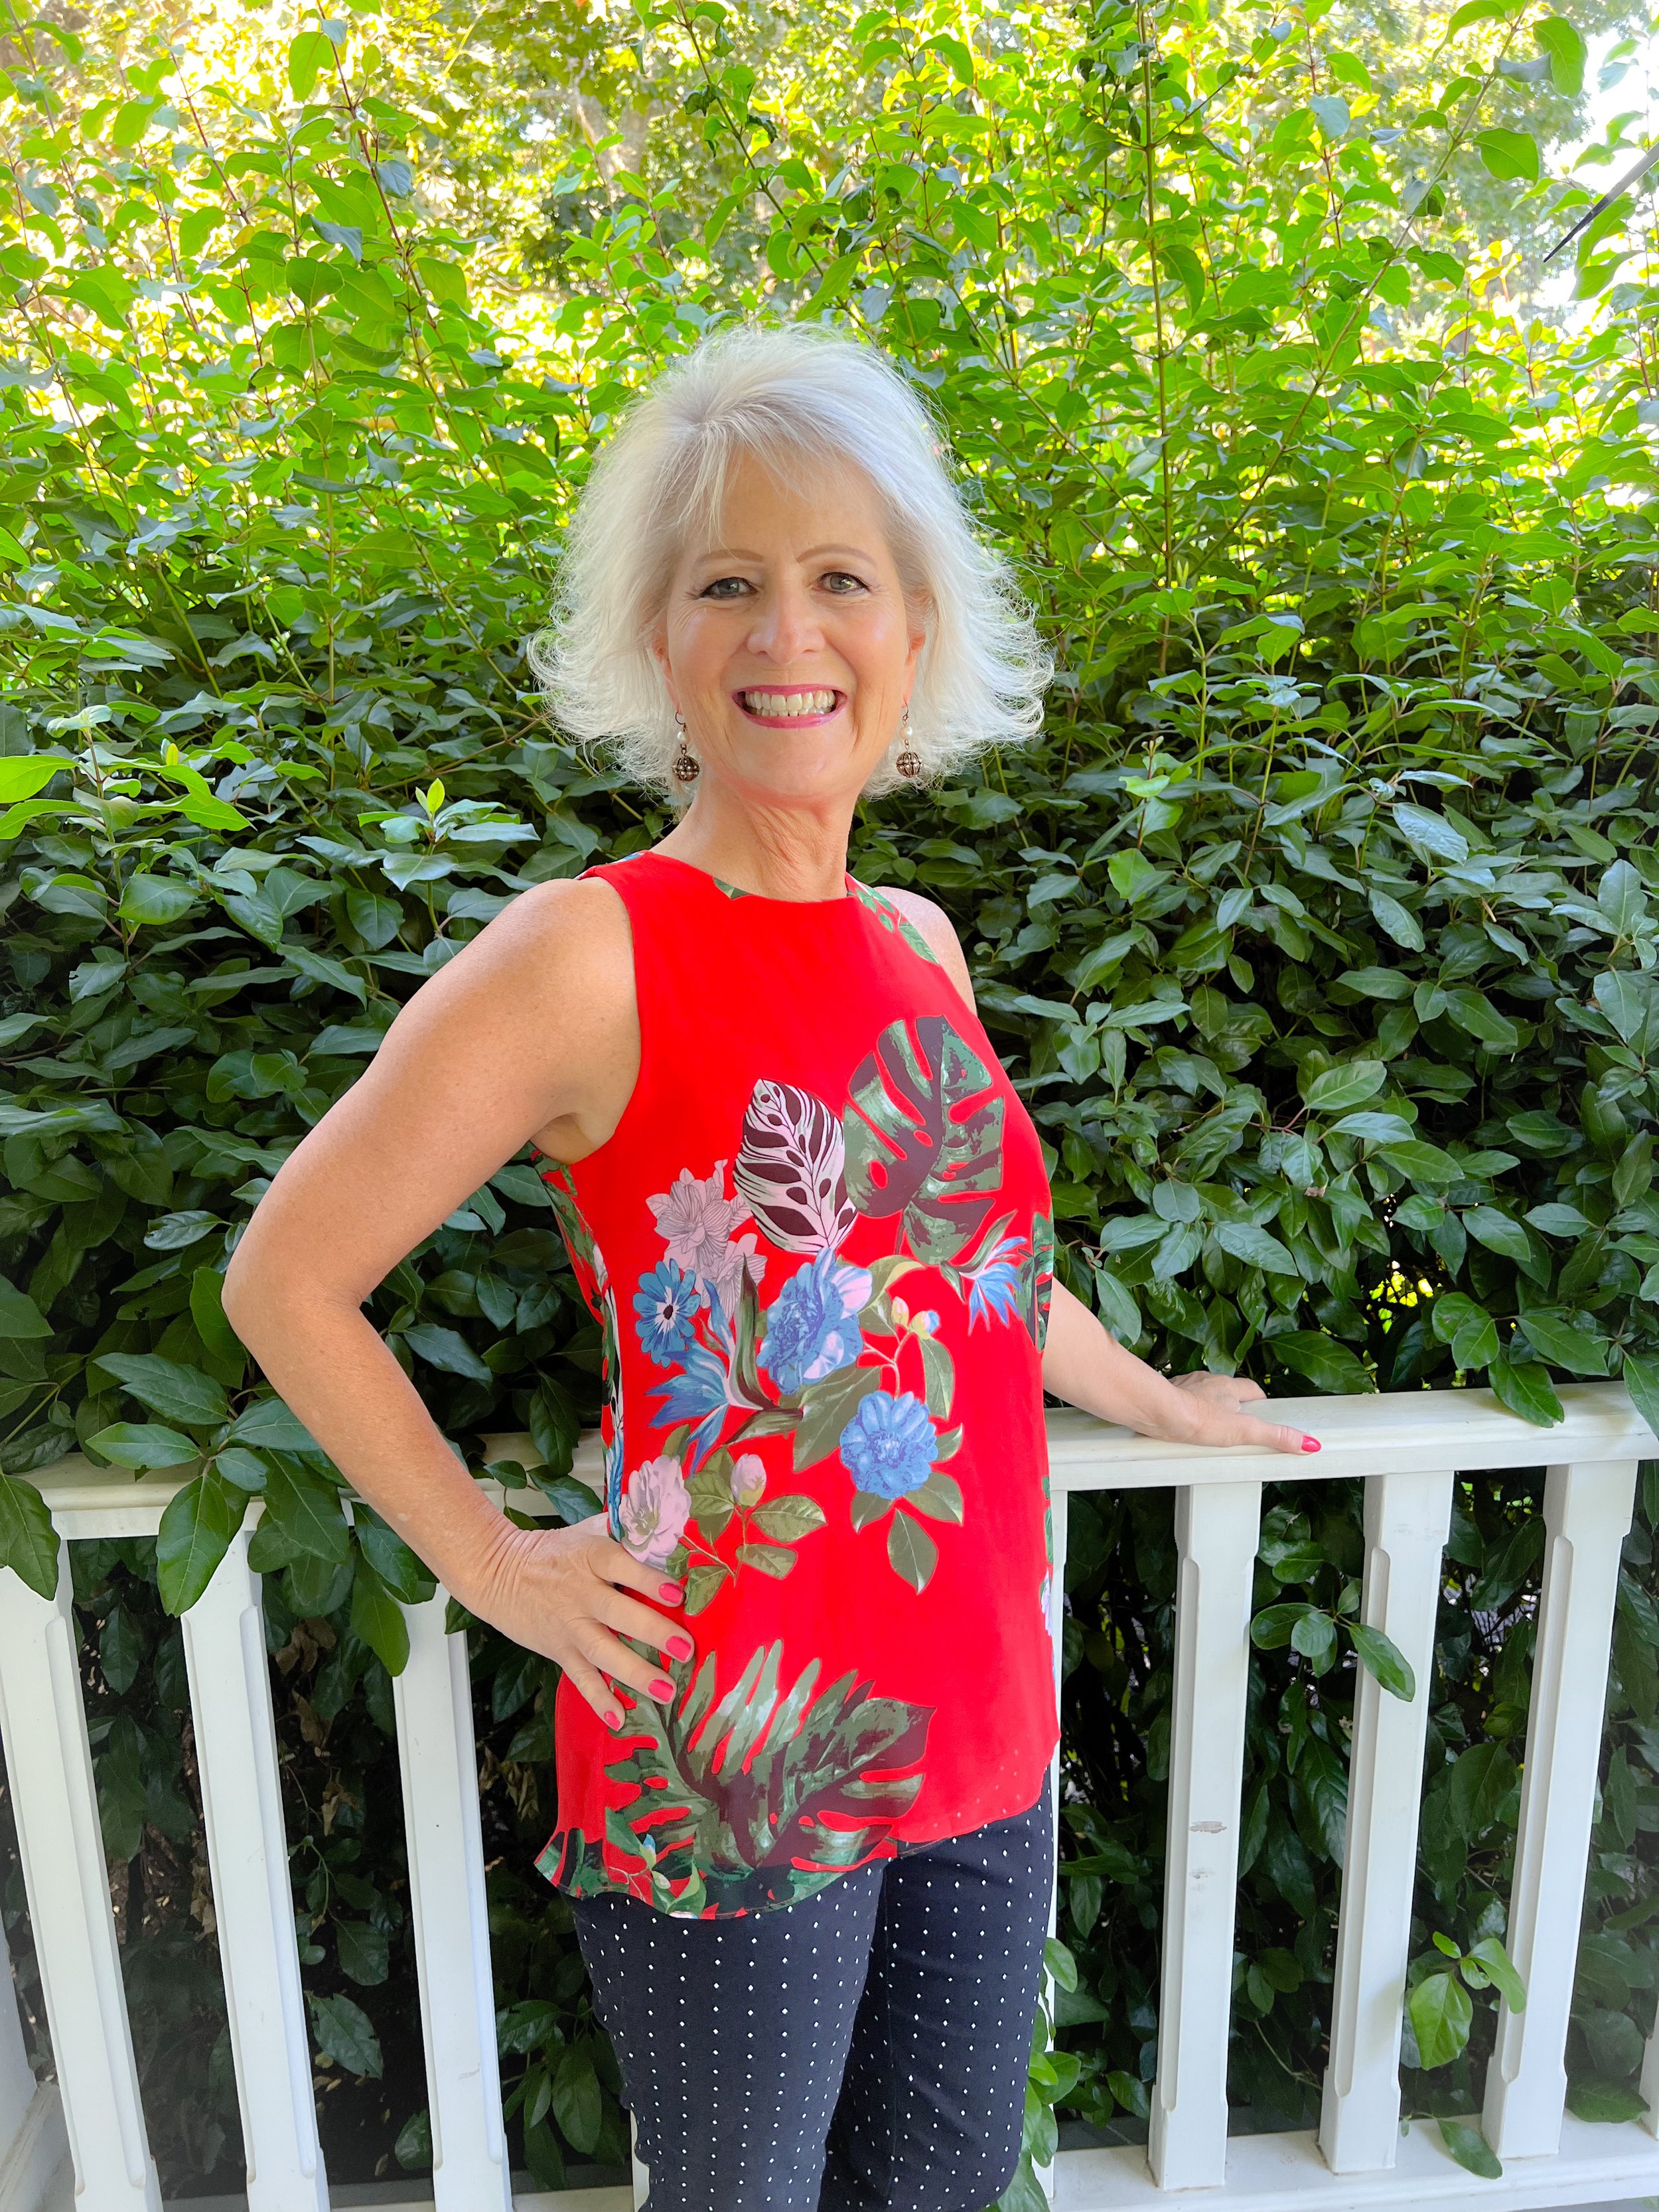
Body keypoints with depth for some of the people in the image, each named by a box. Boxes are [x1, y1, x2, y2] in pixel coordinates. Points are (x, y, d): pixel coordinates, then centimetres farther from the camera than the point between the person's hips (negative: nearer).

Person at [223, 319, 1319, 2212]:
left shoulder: (920, 946, 2)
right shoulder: (588, 956, -17)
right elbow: (286, 1280, -10)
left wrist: (1161, 1405, 27)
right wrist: (496, 1568, -8)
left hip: (979, 1732, 6)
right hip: (733, 1769, -5)